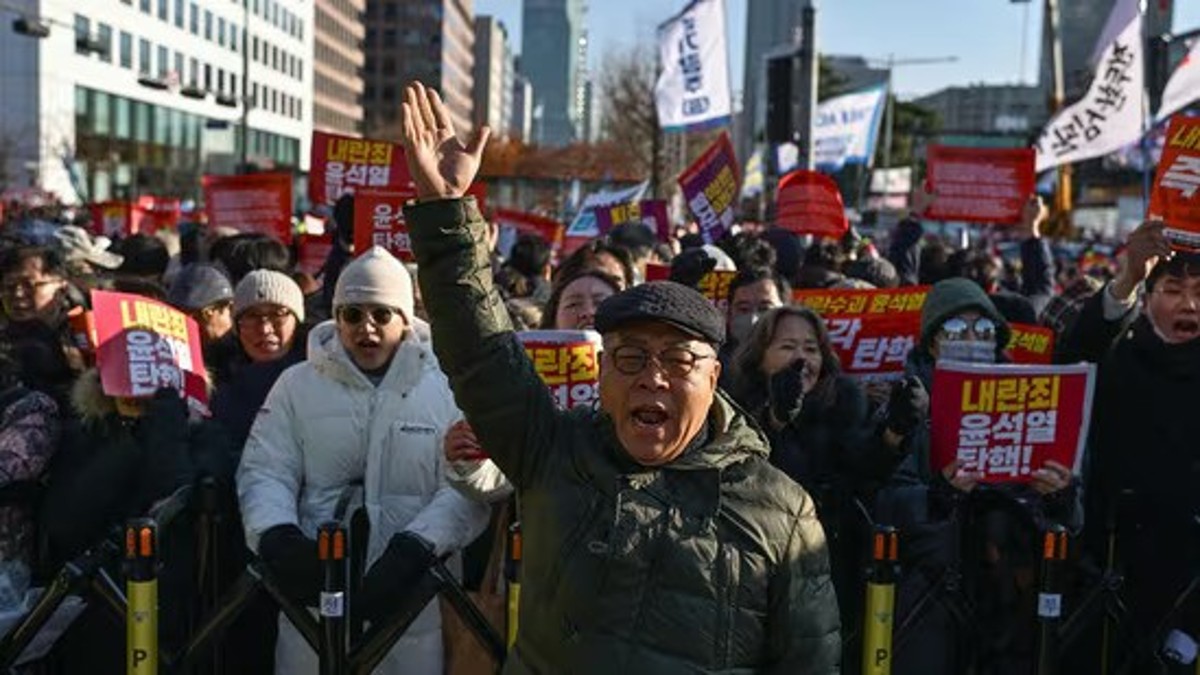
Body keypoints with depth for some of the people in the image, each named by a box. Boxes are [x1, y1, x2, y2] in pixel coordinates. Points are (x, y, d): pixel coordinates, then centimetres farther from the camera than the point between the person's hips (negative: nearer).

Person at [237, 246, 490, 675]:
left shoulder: (446, 390, 2)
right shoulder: (296, 386, 8)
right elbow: (264, 473, 3)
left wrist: (415, 547, -20)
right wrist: (279, 536, -16)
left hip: (414, 598, -1)